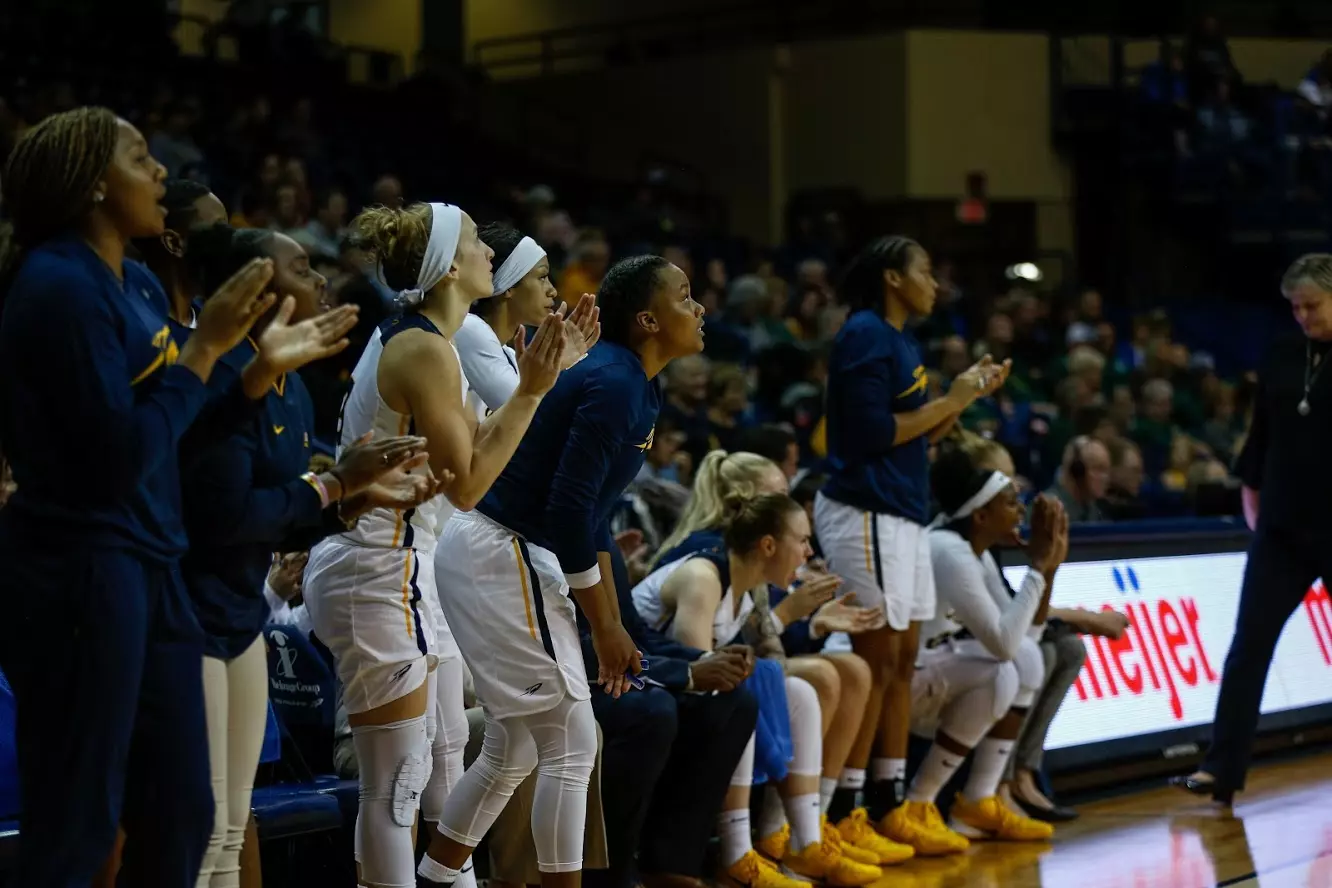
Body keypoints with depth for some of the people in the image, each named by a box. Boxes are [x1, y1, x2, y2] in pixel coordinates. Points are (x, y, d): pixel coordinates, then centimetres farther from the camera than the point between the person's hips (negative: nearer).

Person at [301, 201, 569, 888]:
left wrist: (541, 377, 14)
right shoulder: (426, 349, -17)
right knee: (399, 780, -7)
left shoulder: (410, 338, 13)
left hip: (397, 567, 11)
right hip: (377, 575, -11)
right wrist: (529, 392, -14)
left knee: (447, 754, 19)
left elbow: (472, 448, 15)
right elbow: (466, 483, -16)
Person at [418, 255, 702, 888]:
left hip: (491, 552, 10)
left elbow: (590, 513, 18)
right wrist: (605, 628, -14)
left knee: (513, 751, 17)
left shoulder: (632, 387, 12)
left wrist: (611, 627, 19)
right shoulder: (613, 385, -18)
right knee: (570, 745, -4)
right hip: (501, 557, -10)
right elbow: (568, 512, -22)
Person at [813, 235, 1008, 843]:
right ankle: (842, 811, -6)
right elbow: (874, 433, -18)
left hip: (903, 515, 10)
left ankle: (889, 803, 14)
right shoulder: (864, 335, -10)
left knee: (902, 661, 9)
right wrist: (951, 398, -10)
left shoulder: (901, 341, 18)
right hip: (867, 514, -10)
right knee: (877, 663, -9)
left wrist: (972, 393, 14)